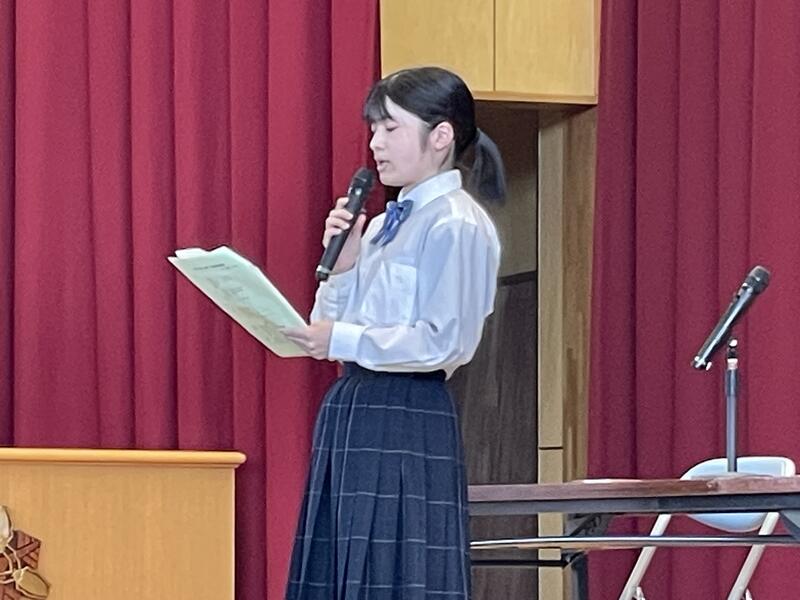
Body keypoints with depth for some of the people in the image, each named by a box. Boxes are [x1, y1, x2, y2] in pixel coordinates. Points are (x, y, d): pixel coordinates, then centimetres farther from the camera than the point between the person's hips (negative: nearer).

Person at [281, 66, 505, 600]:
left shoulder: (456, 224, -9)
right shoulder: (384, 225, 18)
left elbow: (444, 342, -17)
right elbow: (331, 330, 18)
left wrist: (344, 341, -19)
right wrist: (341, 265, 2)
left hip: (408, 422, -9)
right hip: (353, 414, 9)